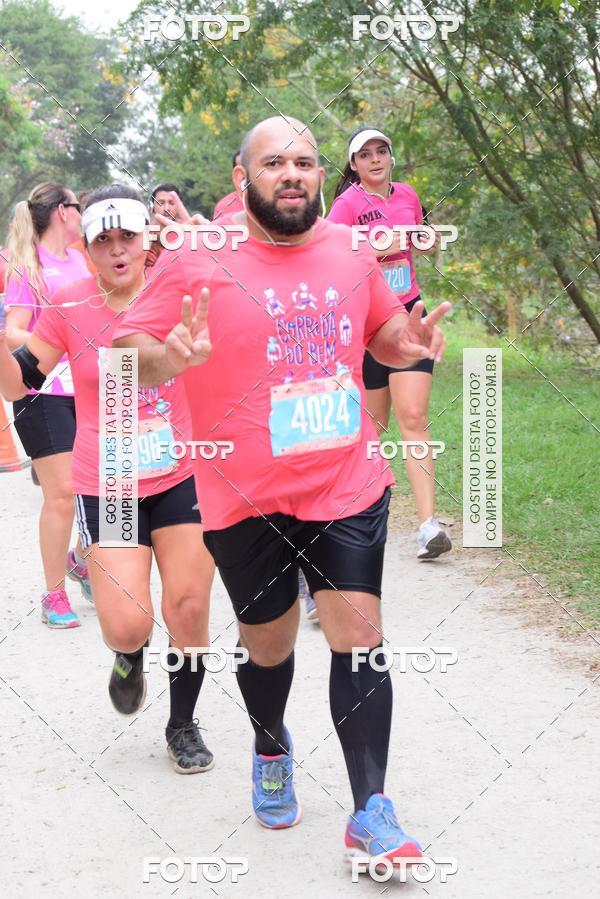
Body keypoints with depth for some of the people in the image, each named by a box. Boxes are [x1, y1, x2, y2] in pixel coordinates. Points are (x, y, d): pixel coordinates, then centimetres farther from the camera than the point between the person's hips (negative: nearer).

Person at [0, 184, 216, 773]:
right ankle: (130, 656, 30)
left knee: (189, 611, 1)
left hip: (183, 477, 1)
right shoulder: (70, 307, -7)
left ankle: (183, 724, 26)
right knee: (127, 627, -10)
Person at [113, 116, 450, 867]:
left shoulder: (350, 250, 3)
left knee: (358, 635, -4)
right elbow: (125, 349, -9)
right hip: (246, 501, -2)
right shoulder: (200, 261, -9)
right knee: (268, 644, 14)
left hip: (348, 487, 2)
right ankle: (271, 749, 45)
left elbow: (380, 331, 19)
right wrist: (170, 359, -32)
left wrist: (406, 344, -5)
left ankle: (370, 814, 5)